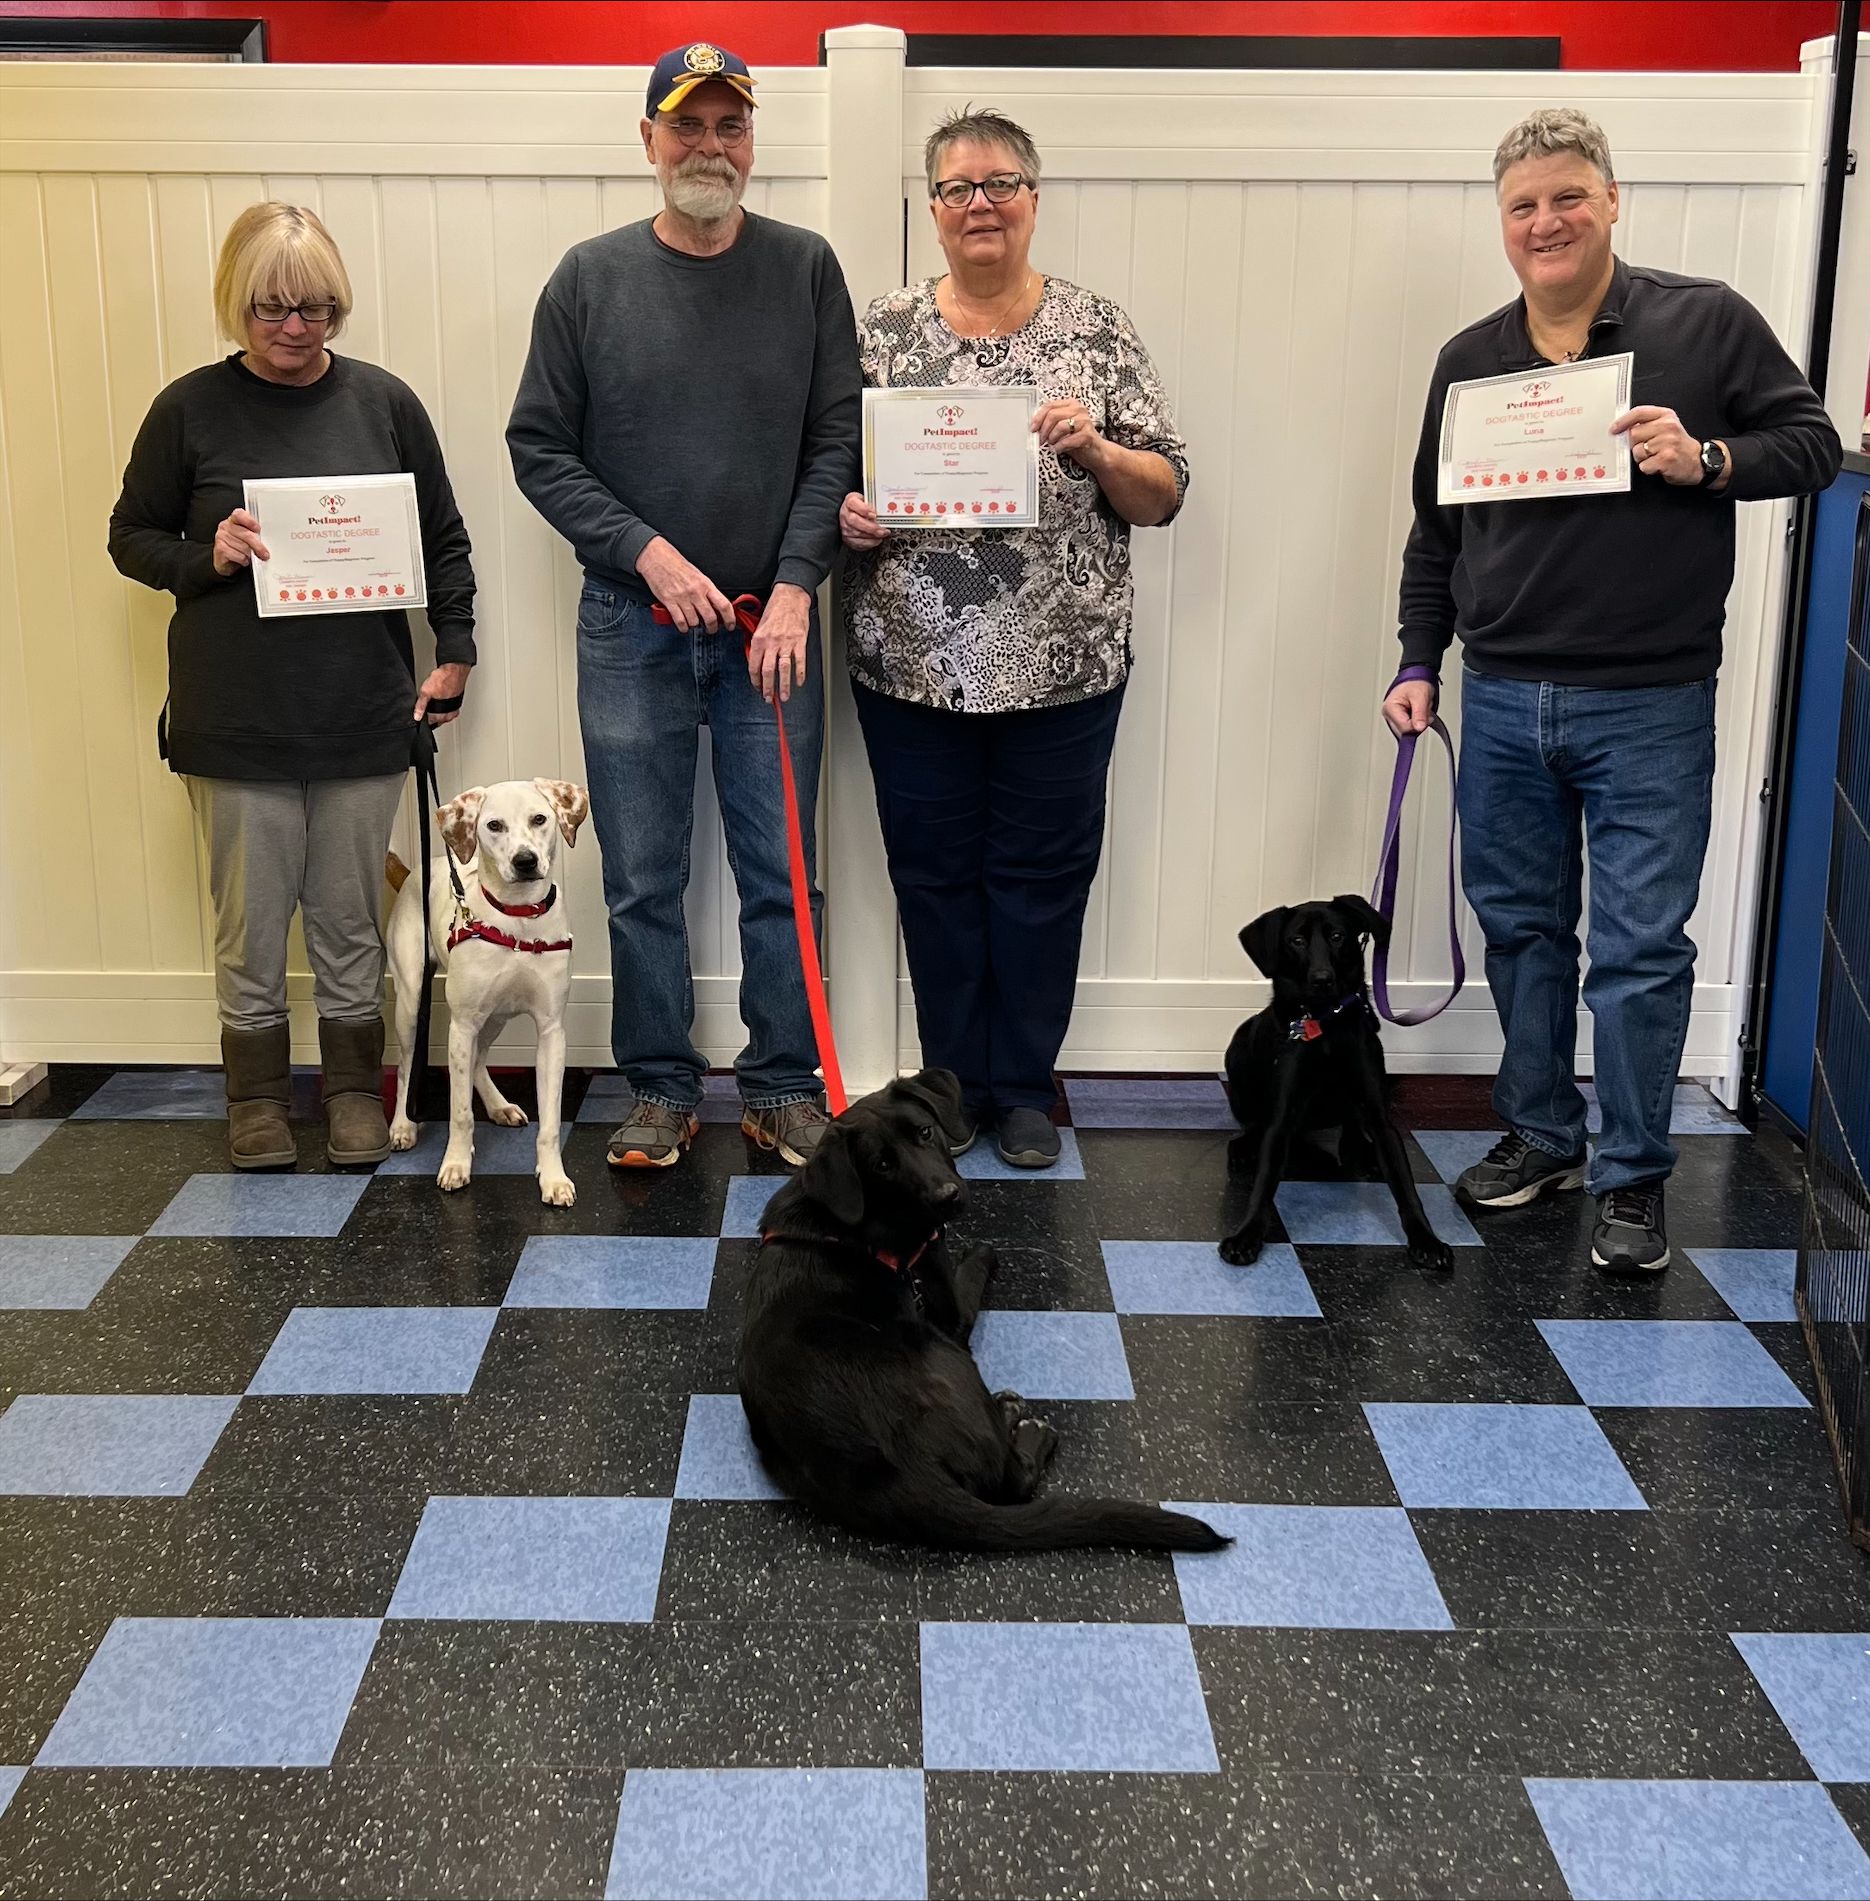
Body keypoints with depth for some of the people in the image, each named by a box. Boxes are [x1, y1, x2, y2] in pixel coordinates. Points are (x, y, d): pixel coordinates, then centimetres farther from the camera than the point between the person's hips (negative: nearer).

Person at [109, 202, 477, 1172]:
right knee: (250, 921, 8)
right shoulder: (191, 409, -1)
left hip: (363, 717, 1)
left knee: (348, 918, 11)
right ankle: (257, 1094, 25)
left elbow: (444, 538, 11)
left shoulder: (383, 401, 2)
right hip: (236, 719, -1)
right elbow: (132, 536, 6)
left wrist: (453, 652, 3)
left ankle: (354, 1090, 26)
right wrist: (204, 558, -13)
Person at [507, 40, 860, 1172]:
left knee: (779, 873, 6)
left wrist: (795, 583, -10)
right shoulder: (592, 278, 1)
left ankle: (784, 1087, 20)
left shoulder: (806, 269, 2)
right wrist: (647, 550, -10)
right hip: (632, 623, 0)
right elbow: (539, 446, 1)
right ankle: (662, 1091, 21)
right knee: (642, 883, 7)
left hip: (771, 624, 0)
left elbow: (839, 441, 0)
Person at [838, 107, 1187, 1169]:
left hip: (1065, 668, -1)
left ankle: (1025, 1088, 23)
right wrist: (848, 513, -10)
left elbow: (1164, 494, 2)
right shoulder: (884, 332, 5)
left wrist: (1094, 450, -16)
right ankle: (956, 1085, 25)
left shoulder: (1098, 332, 3)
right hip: (914, 663, 1)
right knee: (936, 876, 9)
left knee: (1043, 875, 7)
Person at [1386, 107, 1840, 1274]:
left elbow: (1814, 444, 1)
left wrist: (1707, 461, -17)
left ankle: (1633, 1180, 12)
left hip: (1650, 707, -4)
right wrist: (1419, 661, 10)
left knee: (1641, 949, -1)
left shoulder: (1707, 323, -1)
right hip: (1503, 701, 4)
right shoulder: (1470, 360, 10)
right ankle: (1542, 1137, 29)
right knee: (1521, 928, 12)